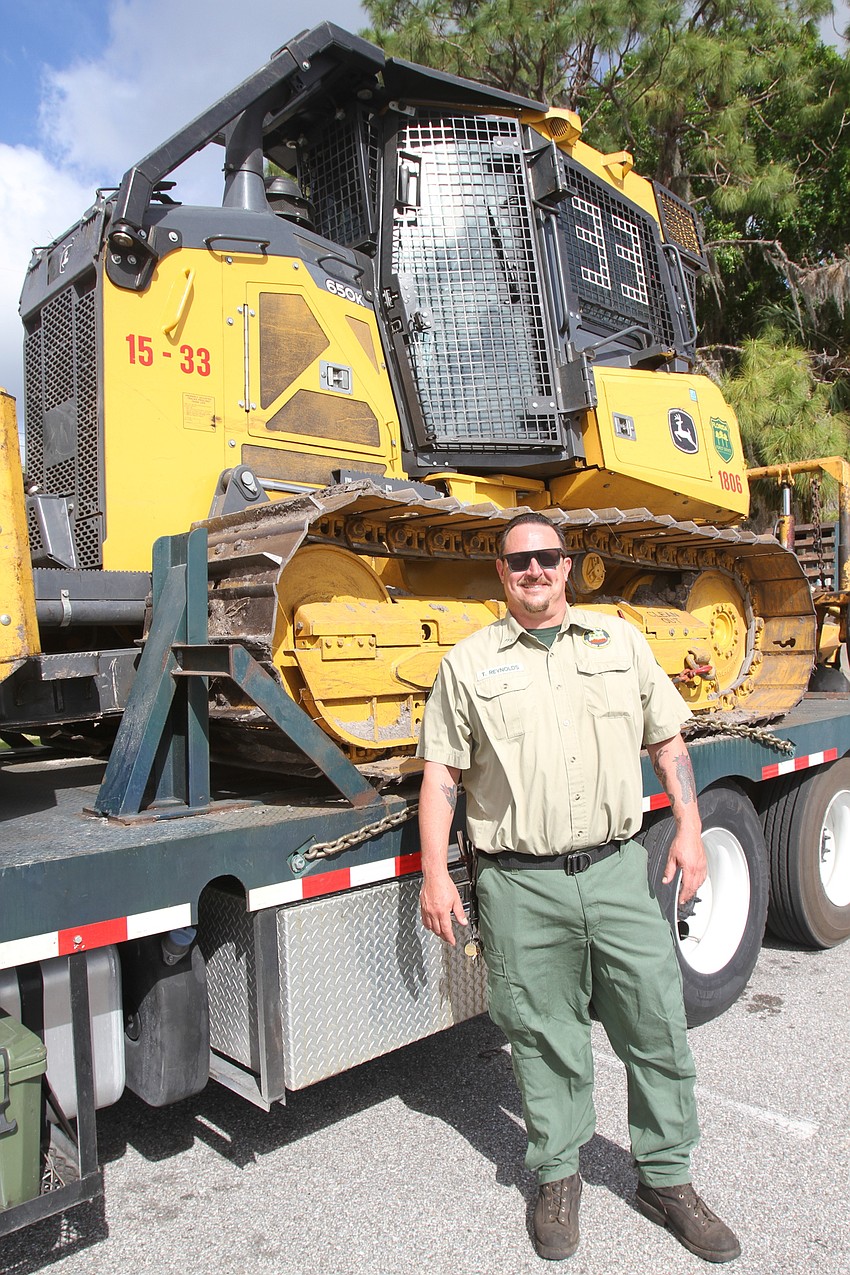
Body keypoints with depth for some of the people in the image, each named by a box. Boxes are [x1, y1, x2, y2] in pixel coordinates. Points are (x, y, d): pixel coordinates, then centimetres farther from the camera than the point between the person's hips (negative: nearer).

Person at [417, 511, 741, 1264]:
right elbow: (441, 774, 2)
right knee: (546, 1039, 10)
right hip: (521, 885, -2)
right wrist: (435, 874, -3)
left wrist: (689, 829, 5)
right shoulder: (469, 663, 3)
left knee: (659, 1025, 9)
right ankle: (558, 1178, 33)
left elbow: (667, 741, 13)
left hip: (617, 869, 2)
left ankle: (666, 1179, 31)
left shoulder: (620, 640, 9)